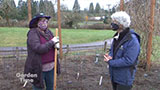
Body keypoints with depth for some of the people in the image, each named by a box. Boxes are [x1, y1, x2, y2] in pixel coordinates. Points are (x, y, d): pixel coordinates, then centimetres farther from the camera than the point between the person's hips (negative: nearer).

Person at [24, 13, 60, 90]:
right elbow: (39, 49, -28)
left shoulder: (48, 32, 4)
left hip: (50, 66, 7)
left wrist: (57, 45, -14)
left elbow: (55, 43, 9)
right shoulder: (33, 33, -16)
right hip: (38, 68, -6)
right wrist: (52, 42, -20)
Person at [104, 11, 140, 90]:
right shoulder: (117, 37, 4)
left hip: (124, 78, -8)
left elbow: (128, 61, -27)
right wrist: (109, 56, -9)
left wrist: (110, 62, -20)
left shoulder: (132, 40, -24)